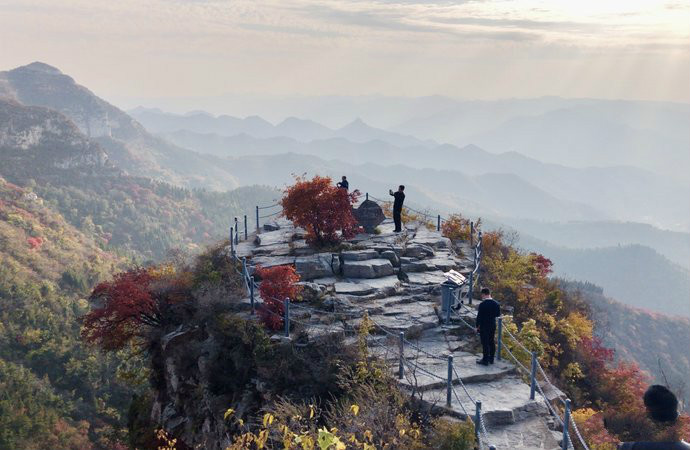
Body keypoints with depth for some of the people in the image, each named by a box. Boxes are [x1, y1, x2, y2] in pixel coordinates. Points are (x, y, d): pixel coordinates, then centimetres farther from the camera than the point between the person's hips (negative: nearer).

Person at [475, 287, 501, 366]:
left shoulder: (482, 304, -20)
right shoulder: (496, 304, -3)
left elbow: (479, 316, -15)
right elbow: (498, 314, 6)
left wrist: (477, 326, -4)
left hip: (484, 326, -6)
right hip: (493, 325, 6)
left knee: (485, 343, 2)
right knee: (492, 342, 16)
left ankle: (485, 360, 9)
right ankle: (491, 359, 26)